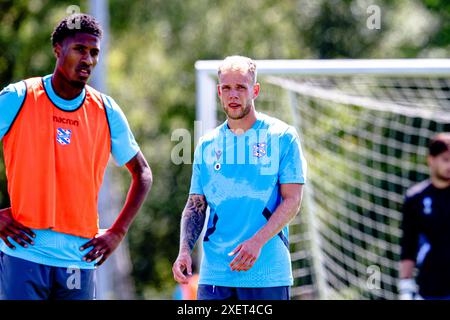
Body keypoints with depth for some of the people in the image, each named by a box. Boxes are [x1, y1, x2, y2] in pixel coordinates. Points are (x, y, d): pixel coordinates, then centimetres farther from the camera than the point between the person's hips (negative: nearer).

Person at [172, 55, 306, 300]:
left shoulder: (282, 137, 1)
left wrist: (257, 241, -18)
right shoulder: (207, 144, 12)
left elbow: (292, 201, -5)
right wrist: (184, 250, -6)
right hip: (214, 275, 3)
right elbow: (195, 206, 12)